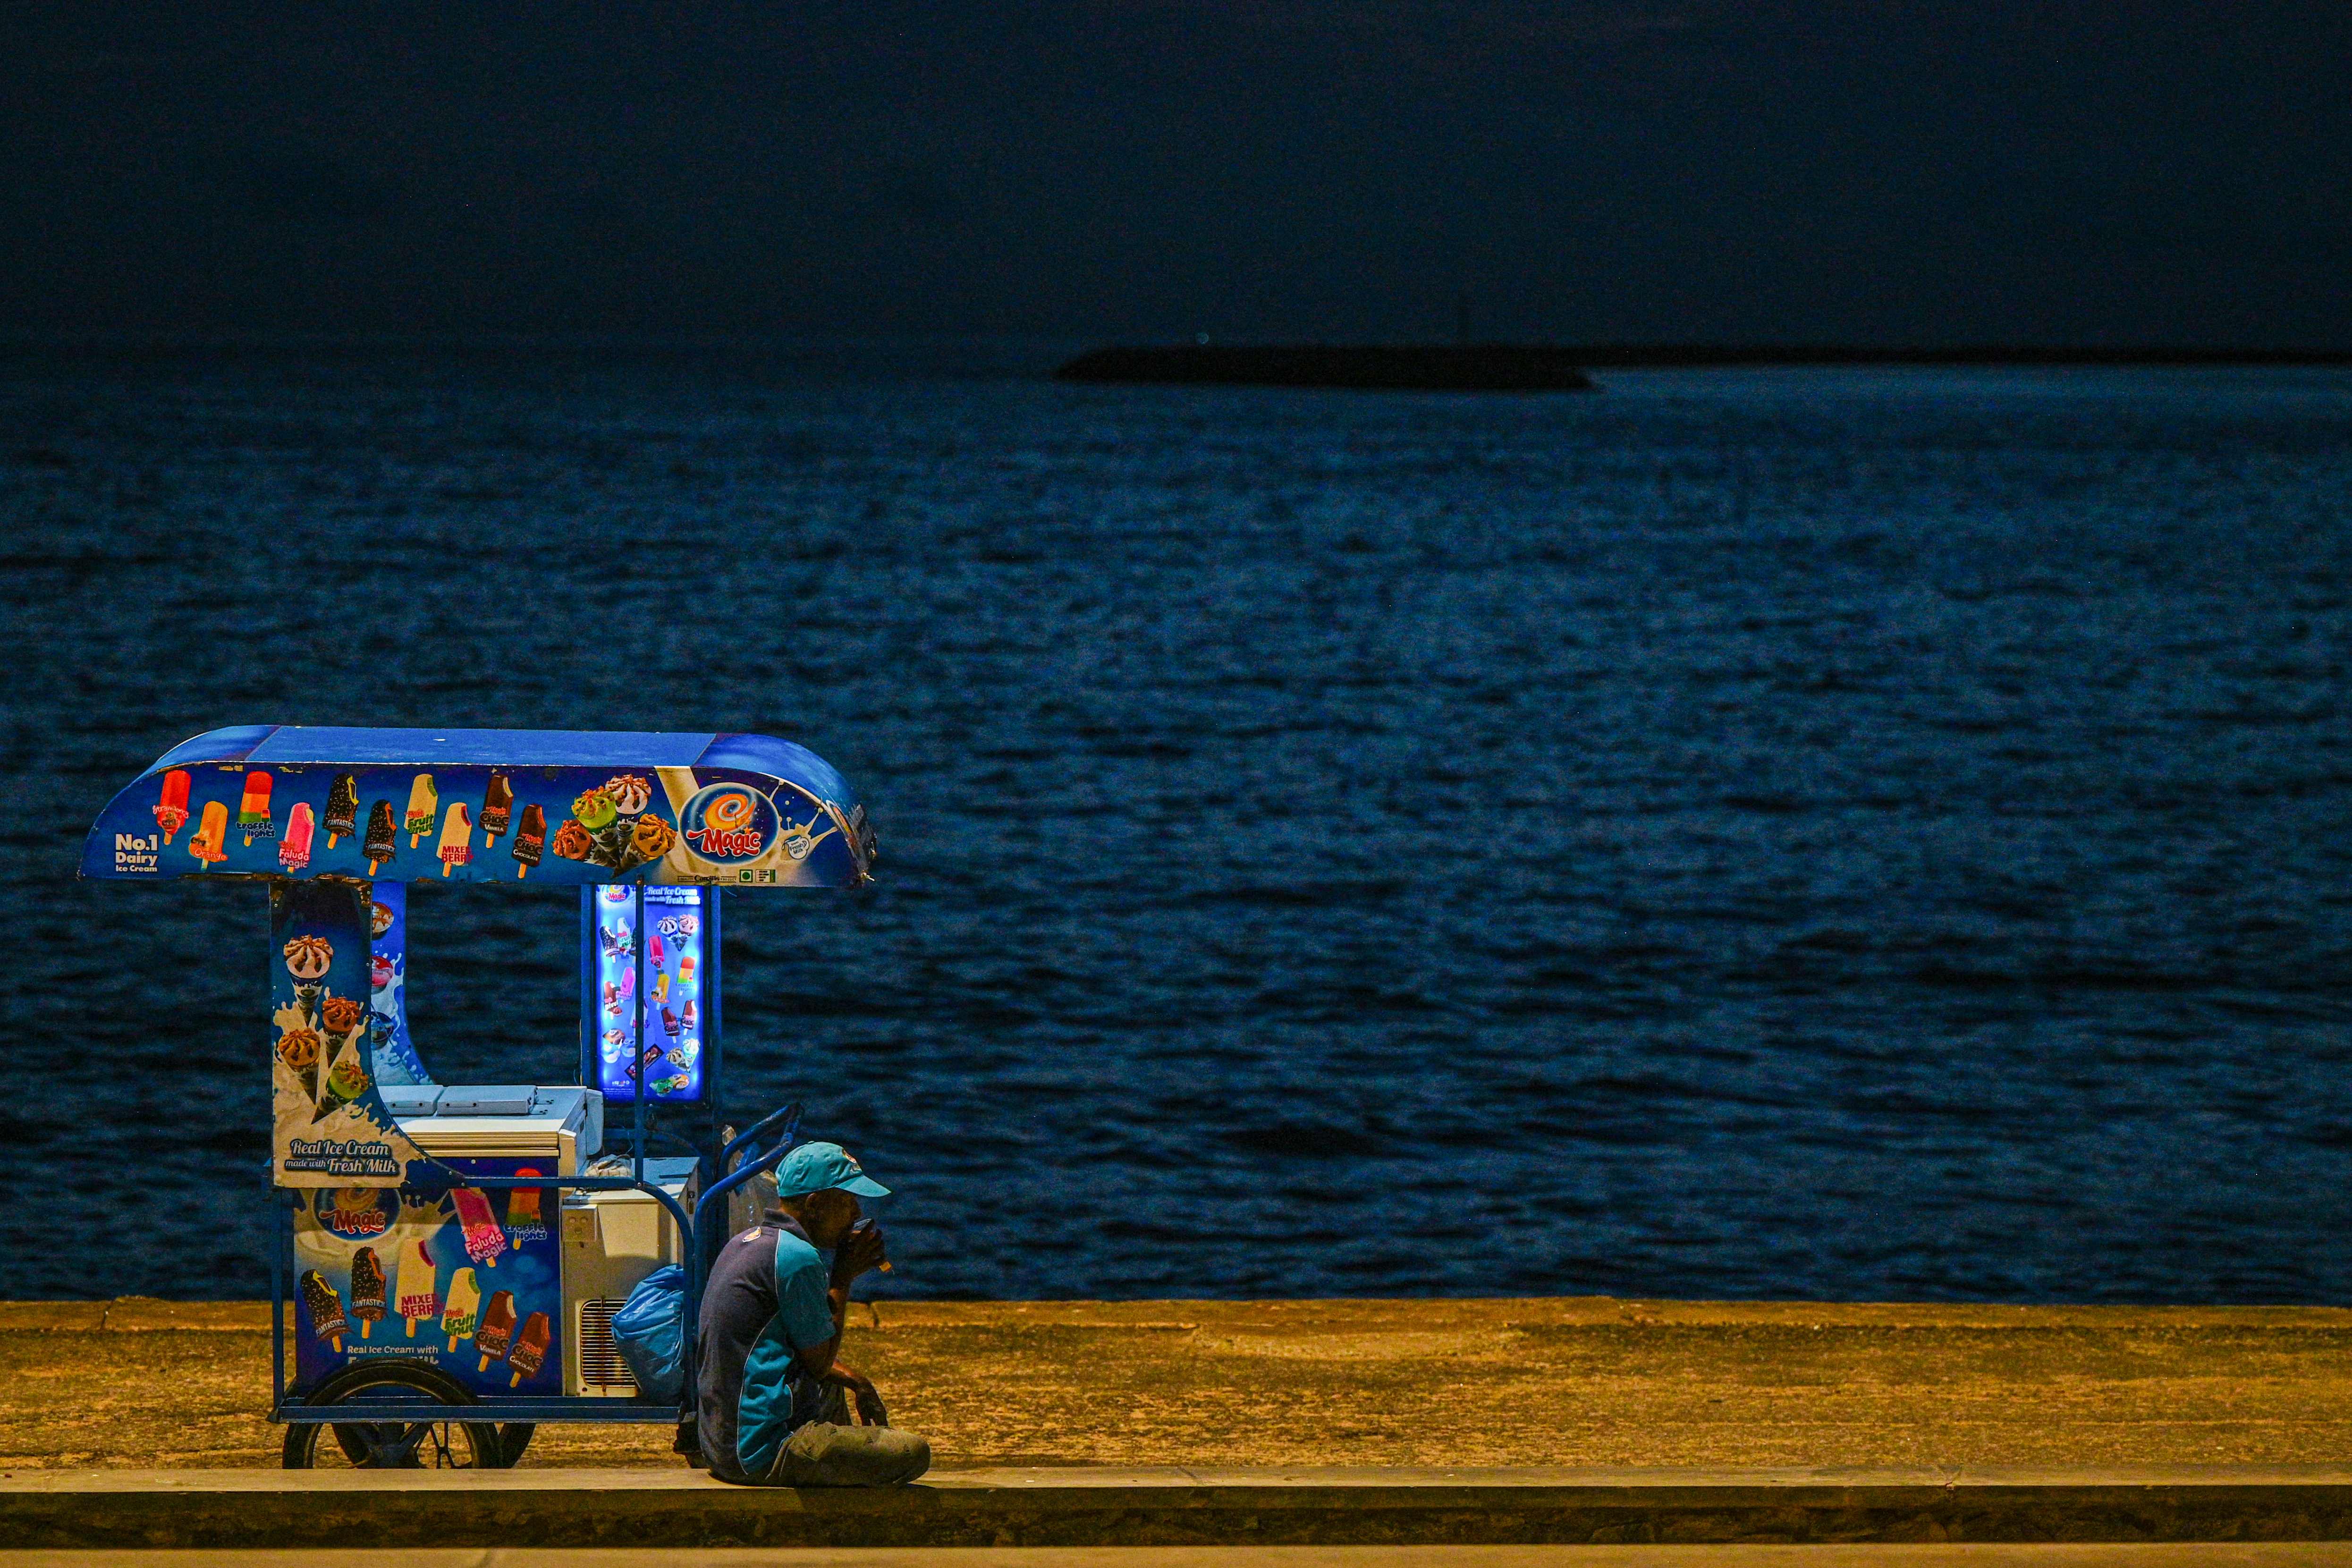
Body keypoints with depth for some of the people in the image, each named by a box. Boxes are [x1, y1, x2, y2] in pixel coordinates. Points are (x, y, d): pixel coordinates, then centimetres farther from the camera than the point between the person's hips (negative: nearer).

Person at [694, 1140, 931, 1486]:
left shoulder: (745, 1242, 15)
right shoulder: (798, 1257, -16)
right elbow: (820, 1363, -10)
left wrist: (854, 1380, 15)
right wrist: (843, 1278, -3)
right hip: (762, 1452, -10)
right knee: (914, 1452, -13)